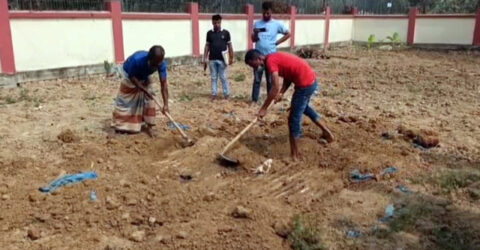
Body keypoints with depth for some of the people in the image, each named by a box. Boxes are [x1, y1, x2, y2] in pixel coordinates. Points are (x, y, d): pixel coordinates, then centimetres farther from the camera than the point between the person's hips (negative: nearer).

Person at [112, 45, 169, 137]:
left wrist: (165, 104, -40)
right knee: (124, 101, 2)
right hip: (129, 76, -3)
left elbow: (163, 84, -33)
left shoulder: (161, 64, -34)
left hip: (144, 78, 3)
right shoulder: (137, 59, -45)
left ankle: (148, 126, 9)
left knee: (149, 100, -4)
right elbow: (132, 77, -28)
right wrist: (145, 90, -34)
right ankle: (120, 126, 19)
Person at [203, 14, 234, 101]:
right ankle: (214, 94, 14)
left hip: (222, 59, -2)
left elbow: (229, 45, 2)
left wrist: (231, 58, -2)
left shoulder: (226, 33, -1)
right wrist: (205, 59, 6)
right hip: (212, 60, 2)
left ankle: (226, 94, 10)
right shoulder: (209, 33, 4)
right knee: (213, 78, 8)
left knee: (223, 78, 2)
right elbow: (207, 46, 8)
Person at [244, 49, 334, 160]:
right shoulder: (274, 57, 12)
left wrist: (264, 108, -17)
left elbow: (276, 87, -23)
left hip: (305, 83, -10)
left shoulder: (270, 61, -17)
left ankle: (295, 155, 9)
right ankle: (326, 131, 41)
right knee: (303, 107, 34)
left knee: (294, 119, 0)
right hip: (310, 79, 10)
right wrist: (281, 93, 2)